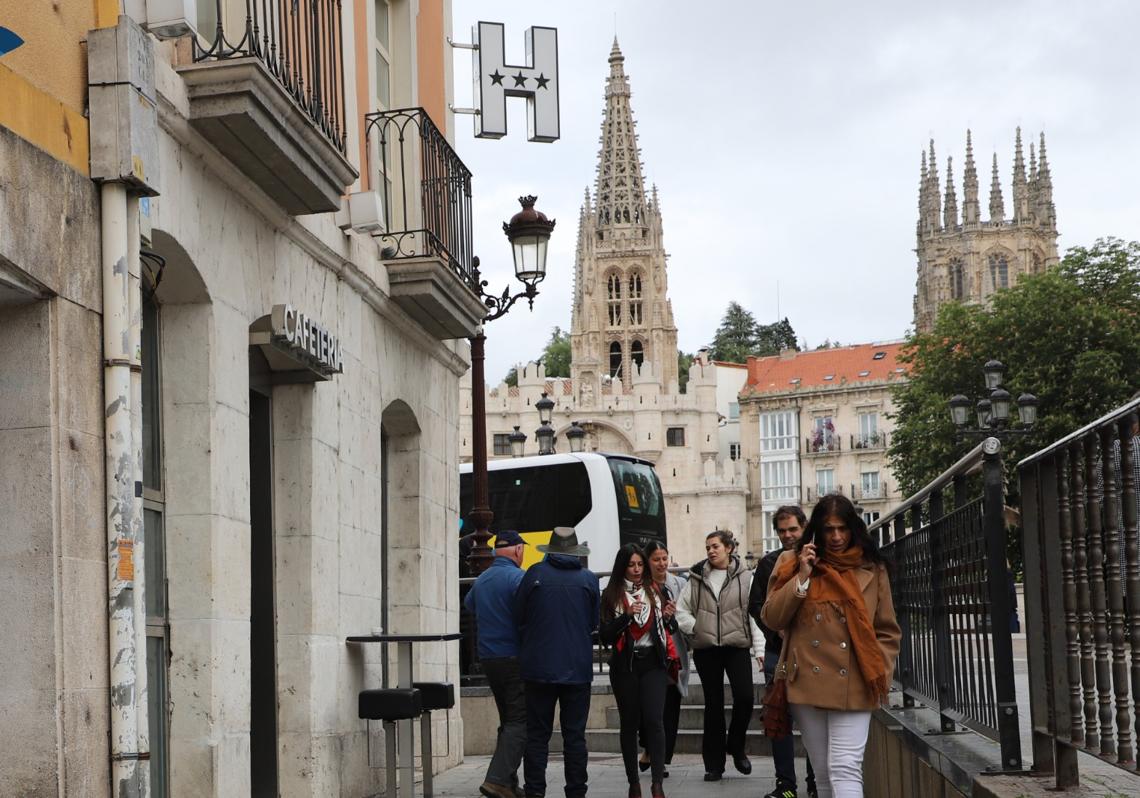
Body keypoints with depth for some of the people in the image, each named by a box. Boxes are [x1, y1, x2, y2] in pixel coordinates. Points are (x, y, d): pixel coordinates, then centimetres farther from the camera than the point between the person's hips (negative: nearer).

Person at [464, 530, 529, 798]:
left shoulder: (481, 579, 12)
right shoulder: (517, 577, -12)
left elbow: (468, 604, 31)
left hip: (488, 659, 8)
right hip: (514, 658, -8)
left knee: (508, 721, 15)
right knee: (519, 723, -8)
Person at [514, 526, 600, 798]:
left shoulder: (534, 574, -5)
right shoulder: (589, 580, 0)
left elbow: (518, 618, 2)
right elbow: (594, 623, 9)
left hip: (539, 666, -1)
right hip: (578, 668, 1)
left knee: (537, 734, 5)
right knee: (574, 734, 7)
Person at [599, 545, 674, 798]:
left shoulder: (655, 591, 9)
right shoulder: (611, 595, 1)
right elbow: (605, 635, -6)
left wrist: (669, 617, -1)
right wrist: (627, 615, -17)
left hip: (653, 662, 1)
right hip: (625, 665, -1)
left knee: (654, 720, -12)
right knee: (630, 723, 5)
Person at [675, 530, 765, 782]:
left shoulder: (744, 577, 0)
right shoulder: (697, 578, 7)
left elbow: (755, 613, -3)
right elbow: (682, 609, 13)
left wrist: (759, 648, -7)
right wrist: (694, 628, -3)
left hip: (737, 647, -2)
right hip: (706, 649, 2)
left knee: (744, 698, -13)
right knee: (713, 704, 7)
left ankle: (736, 746, 13)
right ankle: (714, 763, 14)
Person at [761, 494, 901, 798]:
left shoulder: (871, 568, 6)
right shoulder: (792, 563, 8)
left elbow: (888, 632, 11)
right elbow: (772, 619, 0)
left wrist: (880, 674, -1)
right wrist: (802, 577, -8)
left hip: (854, 686, -2)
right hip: (808, 682, 2)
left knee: (845, 768, -16)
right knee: (824, 773, 9)